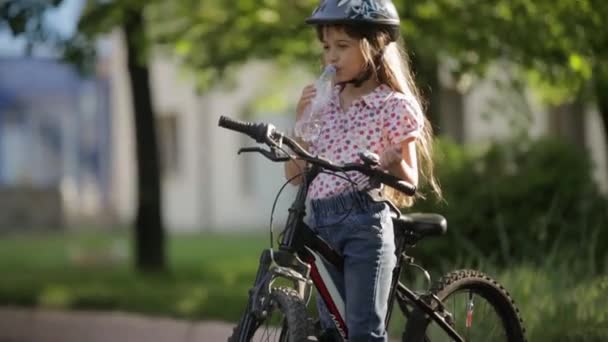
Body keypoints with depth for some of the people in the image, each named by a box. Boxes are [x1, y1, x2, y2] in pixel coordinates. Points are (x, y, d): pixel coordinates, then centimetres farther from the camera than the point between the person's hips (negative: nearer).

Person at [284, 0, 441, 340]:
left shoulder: (394, 105, -3)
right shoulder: (325, 103, 13)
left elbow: (410, 182, -4)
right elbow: (296, 175, 11)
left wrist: (393, 163, -25)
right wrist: (303, 124, -1)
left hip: (365, 224, -6)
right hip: (321, 225, 6)